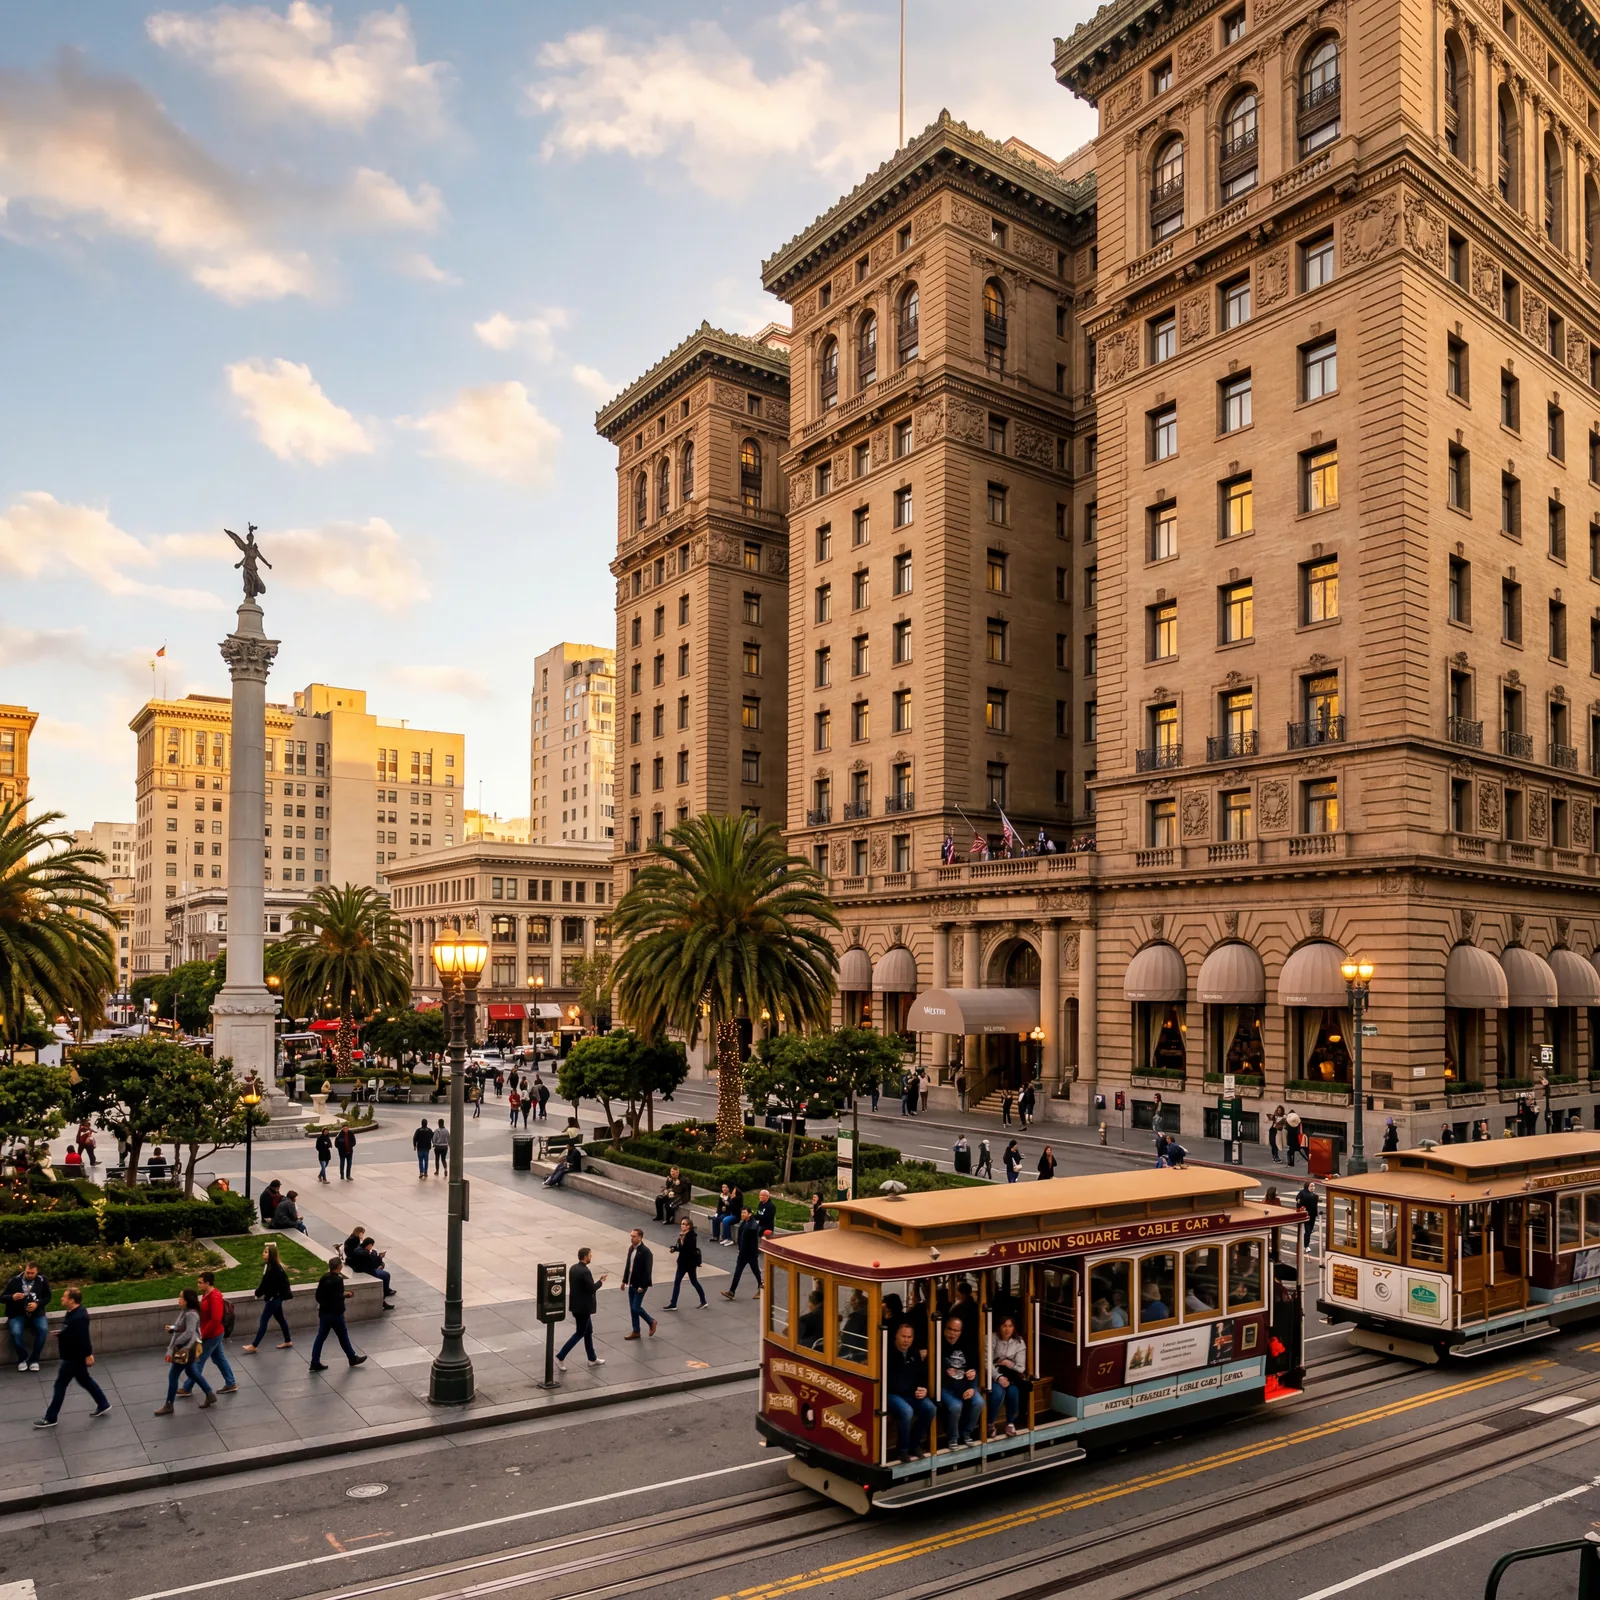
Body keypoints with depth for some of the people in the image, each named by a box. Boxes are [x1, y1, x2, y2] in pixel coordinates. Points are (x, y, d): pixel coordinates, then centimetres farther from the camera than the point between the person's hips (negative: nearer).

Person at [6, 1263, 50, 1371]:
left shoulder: (42, 1280, 0)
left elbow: (47, 1297, 4)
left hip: (37, 1313, 0)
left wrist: (37, 1304, -16)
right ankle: (22, 1358, -2)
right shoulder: (15, 1281, -2)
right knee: (16, 1333, -29)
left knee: (43, 1330, -27)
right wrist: (12, 1297, -21)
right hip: (18, 1314, 0)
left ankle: (34, 1359, -8)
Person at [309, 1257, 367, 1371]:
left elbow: (318, 1295, 7)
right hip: (335, 1313, -7)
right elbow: (338, 1298, -23)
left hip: (324, 1312, 7)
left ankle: (315, 1362, 10)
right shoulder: (338, 1280, -22)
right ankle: (353, 1358, 22)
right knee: (343, 1336, 8)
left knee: (321, 1336, 11)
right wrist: (346, 1295, -6)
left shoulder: (324, 1277, 2)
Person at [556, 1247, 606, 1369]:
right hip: (582, 1307, -9)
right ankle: (560, 1357, 4)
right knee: (579, 1333, 4)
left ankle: (592, 1359, 28)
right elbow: (592, 1288, -20)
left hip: (576, 1305, 9)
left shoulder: (573, 1268, 3)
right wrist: (601, 1281, -5)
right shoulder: (585, 1271, -25)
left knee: (588, 1331, 19)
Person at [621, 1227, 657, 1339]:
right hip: (632, 1284, 8)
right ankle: (636, 1331, 23)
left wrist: (642, 1286, -21)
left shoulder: (645, 1251, -20)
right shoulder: (631, 1248, 4)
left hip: (640, 1285, -8)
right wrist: (624, 1280, 13)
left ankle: (651, 1322, 18)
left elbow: (647, 1270, -20)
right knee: (632, 1308, 12)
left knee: (636, 1307, -5)